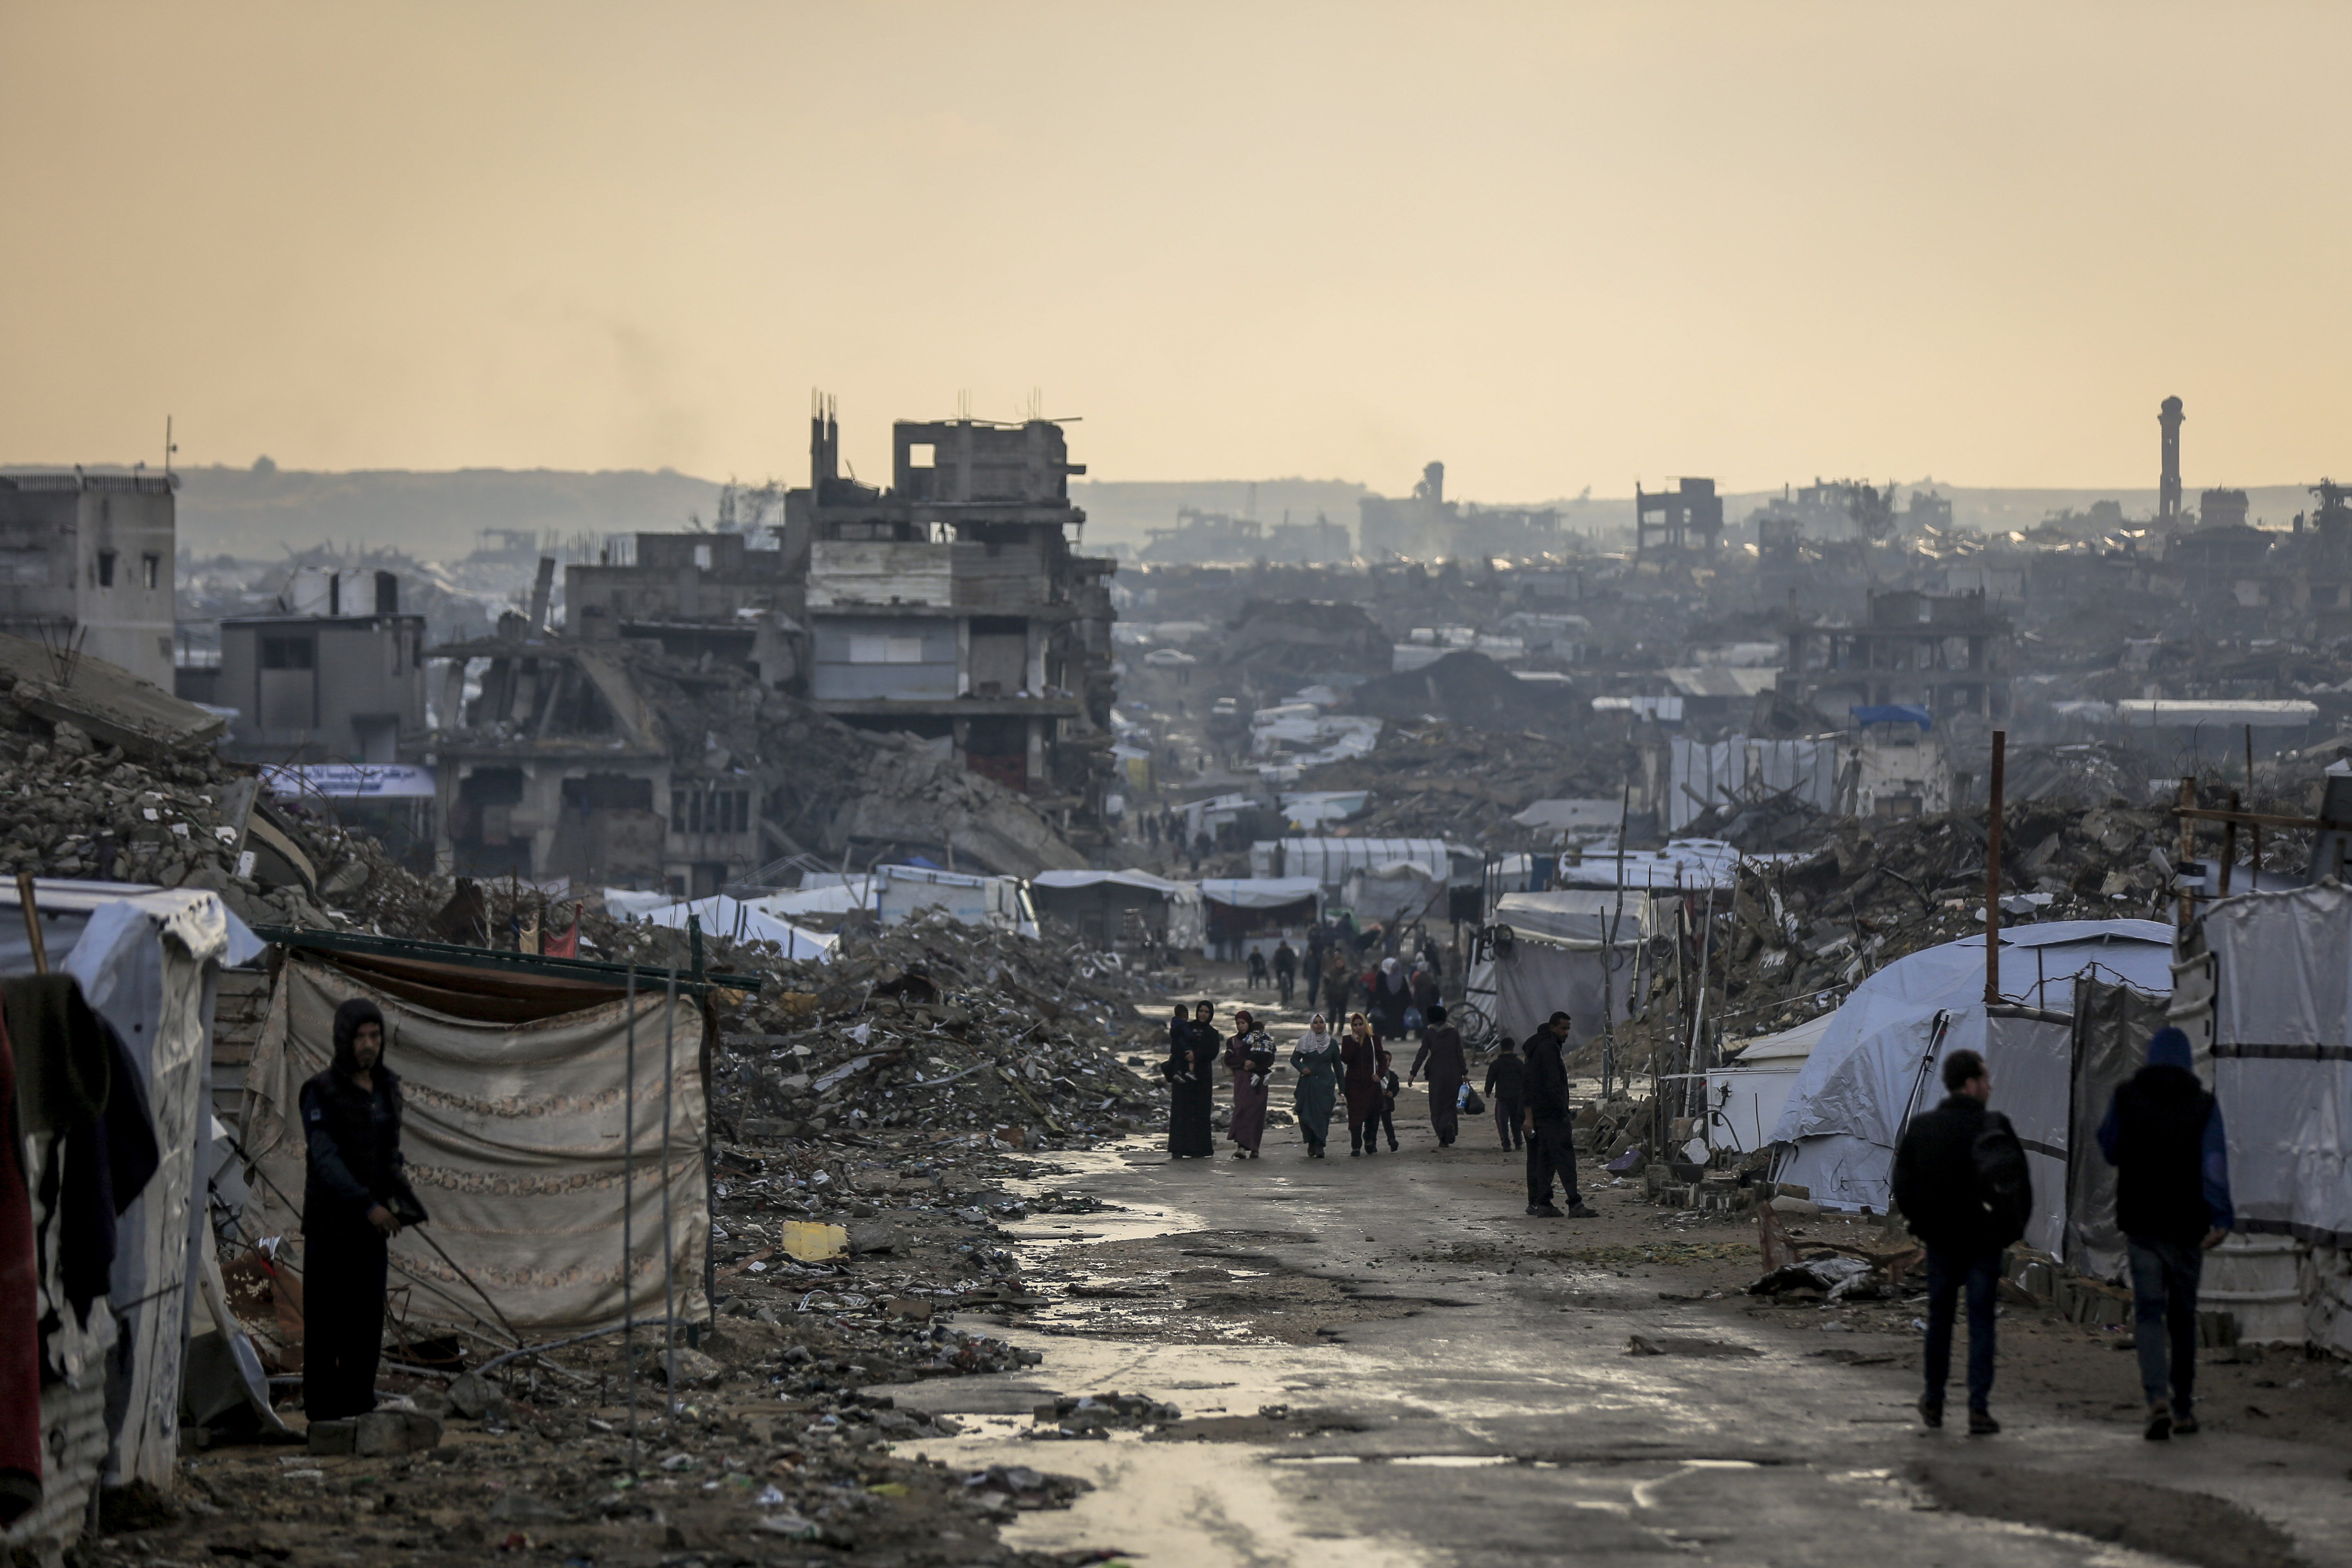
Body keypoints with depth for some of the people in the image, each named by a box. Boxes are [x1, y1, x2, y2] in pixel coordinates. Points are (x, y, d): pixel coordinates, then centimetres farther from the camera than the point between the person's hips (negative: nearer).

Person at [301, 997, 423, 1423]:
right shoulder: (321, 1093, -10)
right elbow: (326, 1159, -18)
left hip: (369, 1227, 6)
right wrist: (368, 1205, -28)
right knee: (326, 1323, -2)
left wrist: (403, 1198, 1)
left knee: (368, 1319, 7)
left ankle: (359, 1403, 16)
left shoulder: (387, 1088, 9)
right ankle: (323, 1413, 2)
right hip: (329, 1223, -6)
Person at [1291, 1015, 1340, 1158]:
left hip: (1326, 1083, 0)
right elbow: (1294, 1059, 10)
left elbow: (1337, 1065, 12)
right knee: (1307, 1114, -3)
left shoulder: (1332, 1044, 7)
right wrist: (1302, 1068, -12)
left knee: (1323, 1114, -10)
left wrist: (1341, 1087, 10)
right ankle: (1312, 1143, 11)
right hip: (1307, 1082, 0)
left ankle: (1319, 1146, -11)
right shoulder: (1304, 1042, 5)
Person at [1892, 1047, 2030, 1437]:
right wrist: (2013, 1227, 0)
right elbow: (2021, 1184, -12)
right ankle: (1979, 1407, -6)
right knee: (1981, 1322, 1)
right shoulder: (1993, 1127, -12)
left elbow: (1902, 1186, 3)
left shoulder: (1920, 1128, 0)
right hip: (1984, 1240, -3)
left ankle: (1934, 1403, 25)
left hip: (1940, 1240, 3)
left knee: (1939, 1319, 16)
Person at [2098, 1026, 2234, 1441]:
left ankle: (2157, 1400, -25)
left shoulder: (2126, 1097, 1)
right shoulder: (2203, 1104, -1)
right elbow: (2215, 1162, -12)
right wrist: (2222, 1218, -20)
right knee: (2183, 1316, 13)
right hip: (2187, 1225, 1)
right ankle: (2184, 1409, 21)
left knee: (2148, 1313, -5)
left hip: (2141, 1224, -1)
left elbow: (2109, 1150, 12)